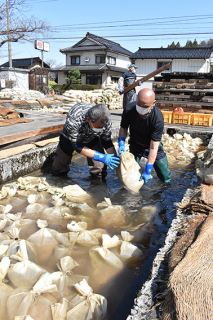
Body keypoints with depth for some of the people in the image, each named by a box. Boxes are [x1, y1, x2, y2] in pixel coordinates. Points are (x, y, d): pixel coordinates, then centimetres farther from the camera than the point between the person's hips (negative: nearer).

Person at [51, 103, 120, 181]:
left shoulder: (106, 121, -32)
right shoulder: (73, 119, -43)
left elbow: (107, 142, -15)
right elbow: (77, 146, -35)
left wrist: (116, 158, -30)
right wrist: (102, 157, -41)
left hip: (92, 139, 2)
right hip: (70, 138, -1)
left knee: (99, 174, -13)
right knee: (57, 171, 9)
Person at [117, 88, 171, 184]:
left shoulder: (158, 119, -33)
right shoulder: (129, 109, -25)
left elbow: (153, 147, -31)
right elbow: (123, 127, -7)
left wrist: (148, 170, -30)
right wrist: (121, 144, -25)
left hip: (152, 144, -2)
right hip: (135, 144, 2)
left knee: (165, 178, 1)